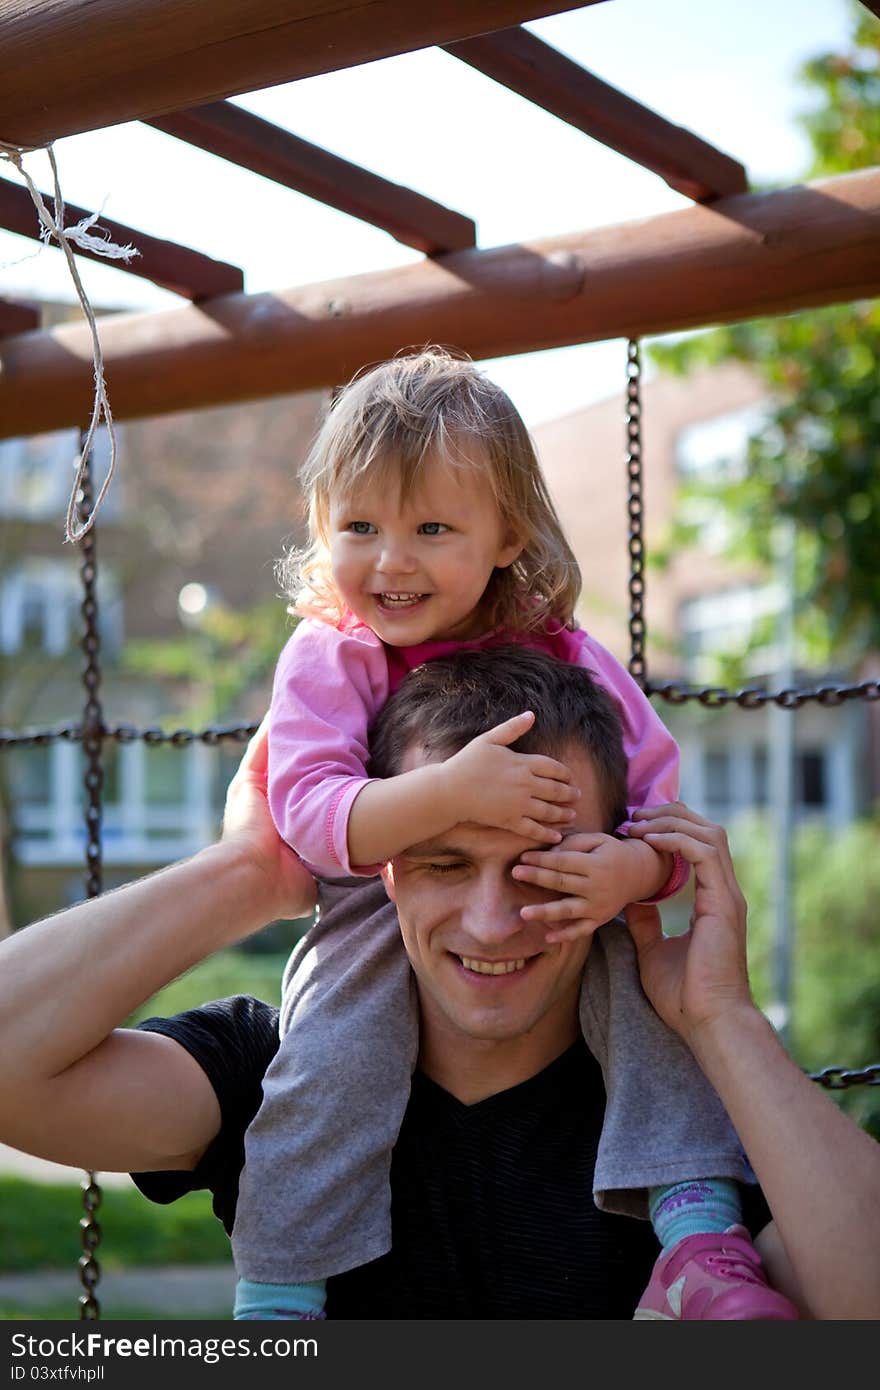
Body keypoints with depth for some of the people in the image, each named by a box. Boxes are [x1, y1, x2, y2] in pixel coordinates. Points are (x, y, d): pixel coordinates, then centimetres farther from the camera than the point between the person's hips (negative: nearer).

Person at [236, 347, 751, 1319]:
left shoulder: (567, 658, -3)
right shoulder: (326, 660, -7)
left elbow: (661, 809, -3)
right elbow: (309, 812, -22)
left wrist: (628, 869, -28)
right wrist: (452, 792, -37)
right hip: (377, 935, -2)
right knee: (333, 1055, -26)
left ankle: (699, 1221, -15)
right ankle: (274, 1292, -12)